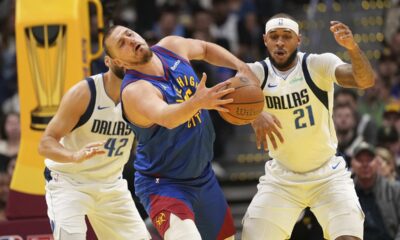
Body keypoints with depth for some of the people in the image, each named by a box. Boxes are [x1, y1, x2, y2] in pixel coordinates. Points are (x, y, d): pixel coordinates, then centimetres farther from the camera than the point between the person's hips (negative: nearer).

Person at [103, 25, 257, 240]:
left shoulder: (171, 47, -5)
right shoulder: (134, 91, -27)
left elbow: (206, 49, 17)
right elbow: (166, 118, -47)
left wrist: (242, 68, 3)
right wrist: (197, 102, -65)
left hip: (203, 177, 8)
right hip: (163, 185, -8)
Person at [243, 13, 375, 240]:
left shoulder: (319, 64, -13)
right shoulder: (257, 72, -8)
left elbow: (366, 80, -28)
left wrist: (353, 47, -49)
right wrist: (255, 114, -49)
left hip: (328, 175, -2)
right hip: (282, 177, 2)